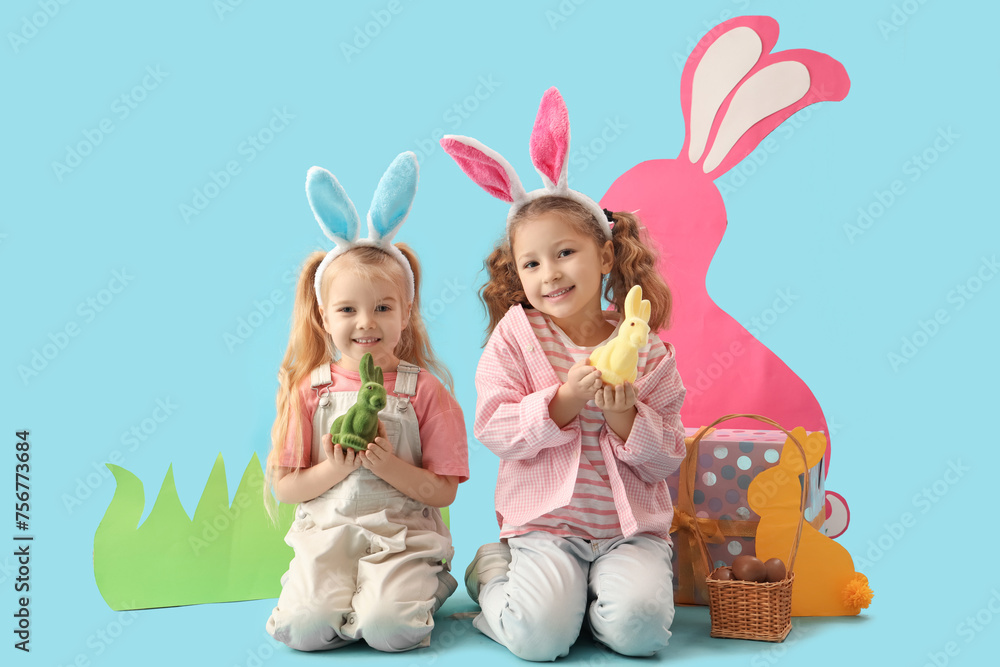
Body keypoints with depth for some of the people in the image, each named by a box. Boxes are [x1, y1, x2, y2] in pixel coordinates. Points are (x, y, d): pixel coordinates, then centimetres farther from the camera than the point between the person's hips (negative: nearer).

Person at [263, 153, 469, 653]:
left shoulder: (423, 390, 0)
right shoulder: (308, 388, 5)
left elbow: (444, 491, -2)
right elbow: (283, 486, 6)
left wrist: (388, 465, -17)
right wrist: (335, 469, -12)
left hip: (403, 535, -1)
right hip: (326, 532, 1)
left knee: (390, 628, -26)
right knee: (306, 626, -25)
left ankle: (415, 590, 7)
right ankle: (335, 589, 7)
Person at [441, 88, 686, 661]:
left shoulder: (647, 351, 1)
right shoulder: (515, 335, 0)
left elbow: (667, 459, 1)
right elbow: (494, 428, -9)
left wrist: (624, 415, -18)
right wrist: (563, 400, -21)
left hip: (632, 525, 1)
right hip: (545, 522, -1)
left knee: (638, 626, -23)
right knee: (540, 635, -20)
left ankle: (590, 586, 9)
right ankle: (492, 570, 11)